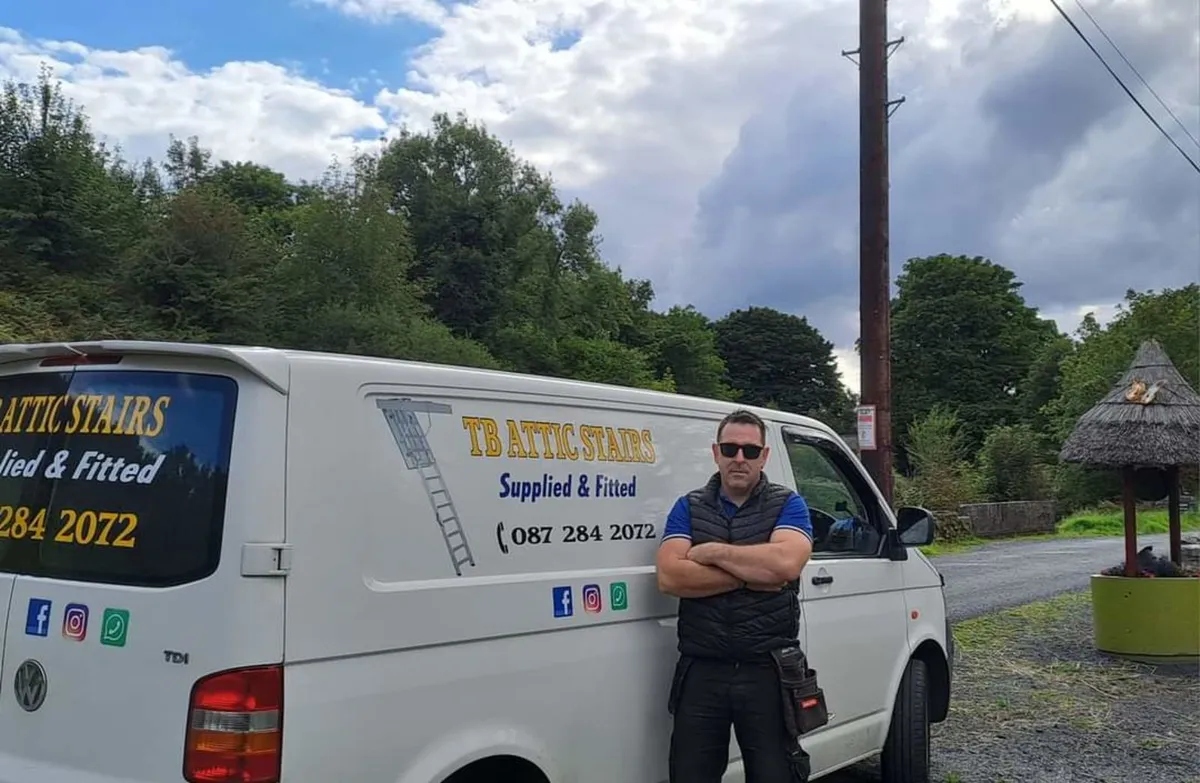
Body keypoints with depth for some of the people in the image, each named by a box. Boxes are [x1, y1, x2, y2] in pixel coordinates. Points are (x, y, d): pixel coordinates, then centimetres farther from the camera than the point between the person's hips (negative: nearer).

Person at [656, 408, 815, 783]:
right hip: (700, 673, 2)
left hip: (769, 673, -1)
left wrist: (713, 552, -11)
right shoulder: (688, 507, 7)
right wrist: (753, 575, -13)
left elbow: (787, 562, -18)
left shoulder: (788, 505, 3)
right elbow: (669, 577, -9)